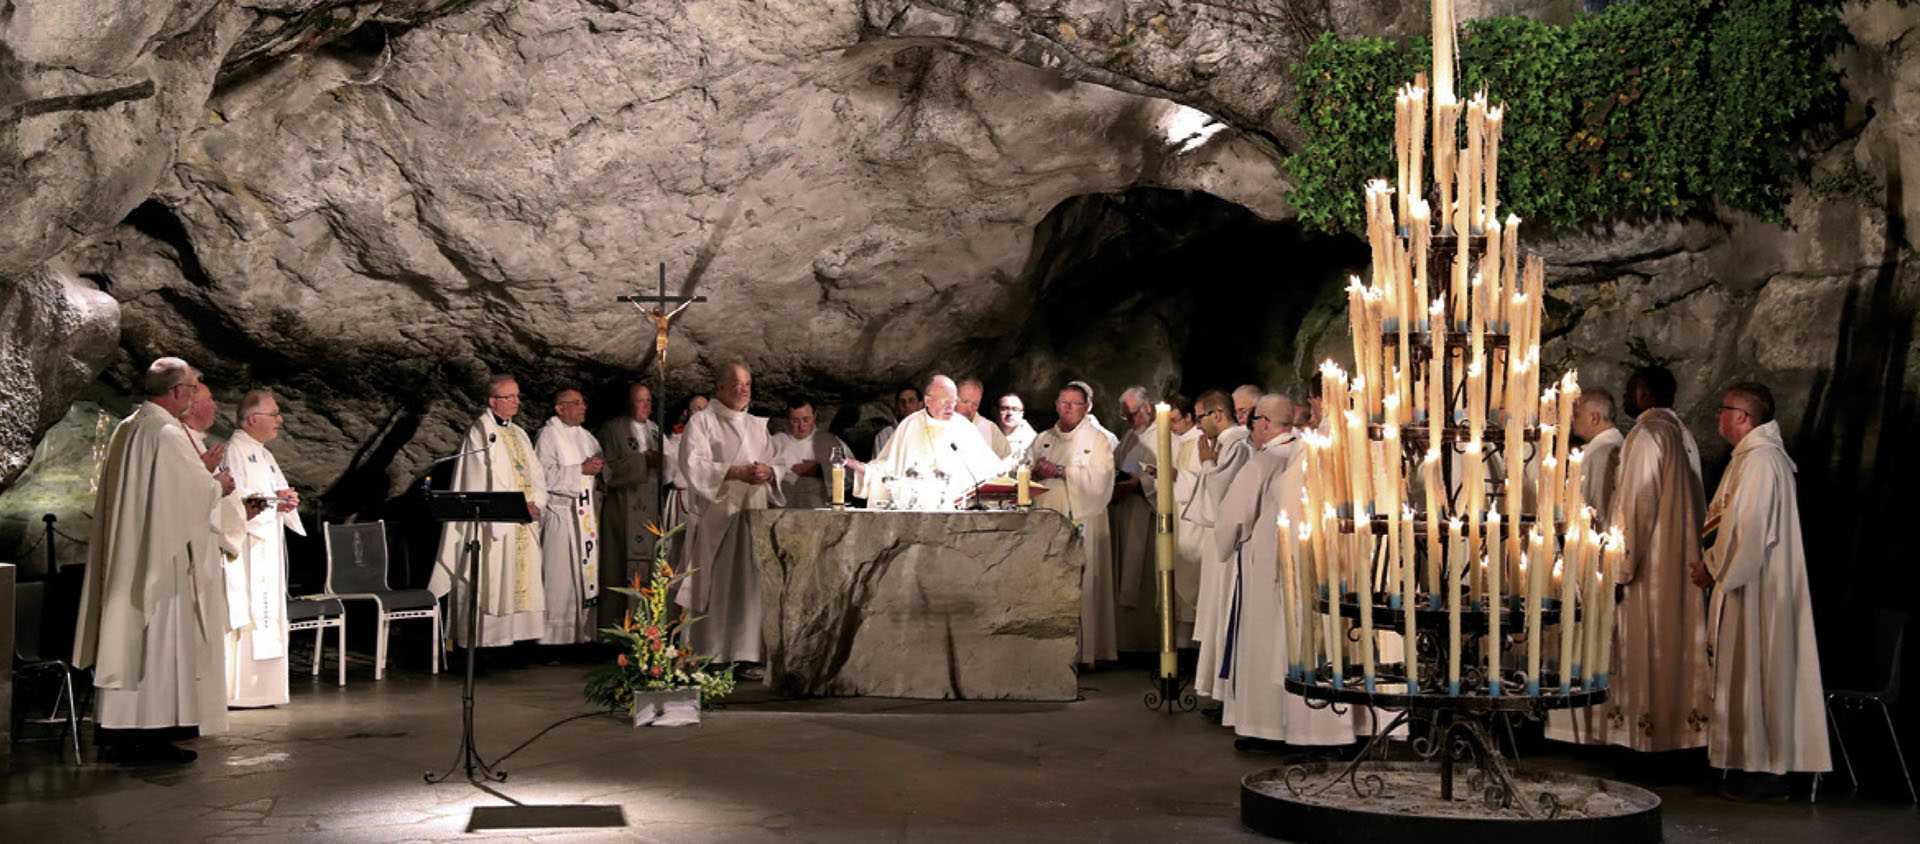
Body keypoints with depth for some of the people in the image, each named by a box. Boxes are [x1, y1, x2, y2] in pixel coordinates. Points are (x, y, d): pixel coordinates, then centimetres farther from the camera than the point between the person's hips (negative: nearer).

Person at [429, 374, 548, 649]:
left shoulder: (518, 434, 18)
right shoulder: (481, 431, -5)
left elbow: (536, 474, 15)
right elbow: (484, 481, -12)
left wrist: (535, 504, -4)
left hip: (523, 524, 7)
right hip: (493, 523, -7)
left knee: (523, 583, 5)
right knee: (493, 583, -9)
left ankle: (518, 637, 9)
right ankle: (487, 641, -6)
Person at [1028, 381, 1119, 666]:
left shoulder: (1097, 440, 7)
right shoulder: (1042, 440, 19)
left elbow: (1099, 479, -7)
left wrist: (1060, 471, -13)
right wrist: (1036, 472, -8)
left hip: (1081, 523, -3)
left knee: (1080, 589, -8)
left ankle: (1083, 651, -5)